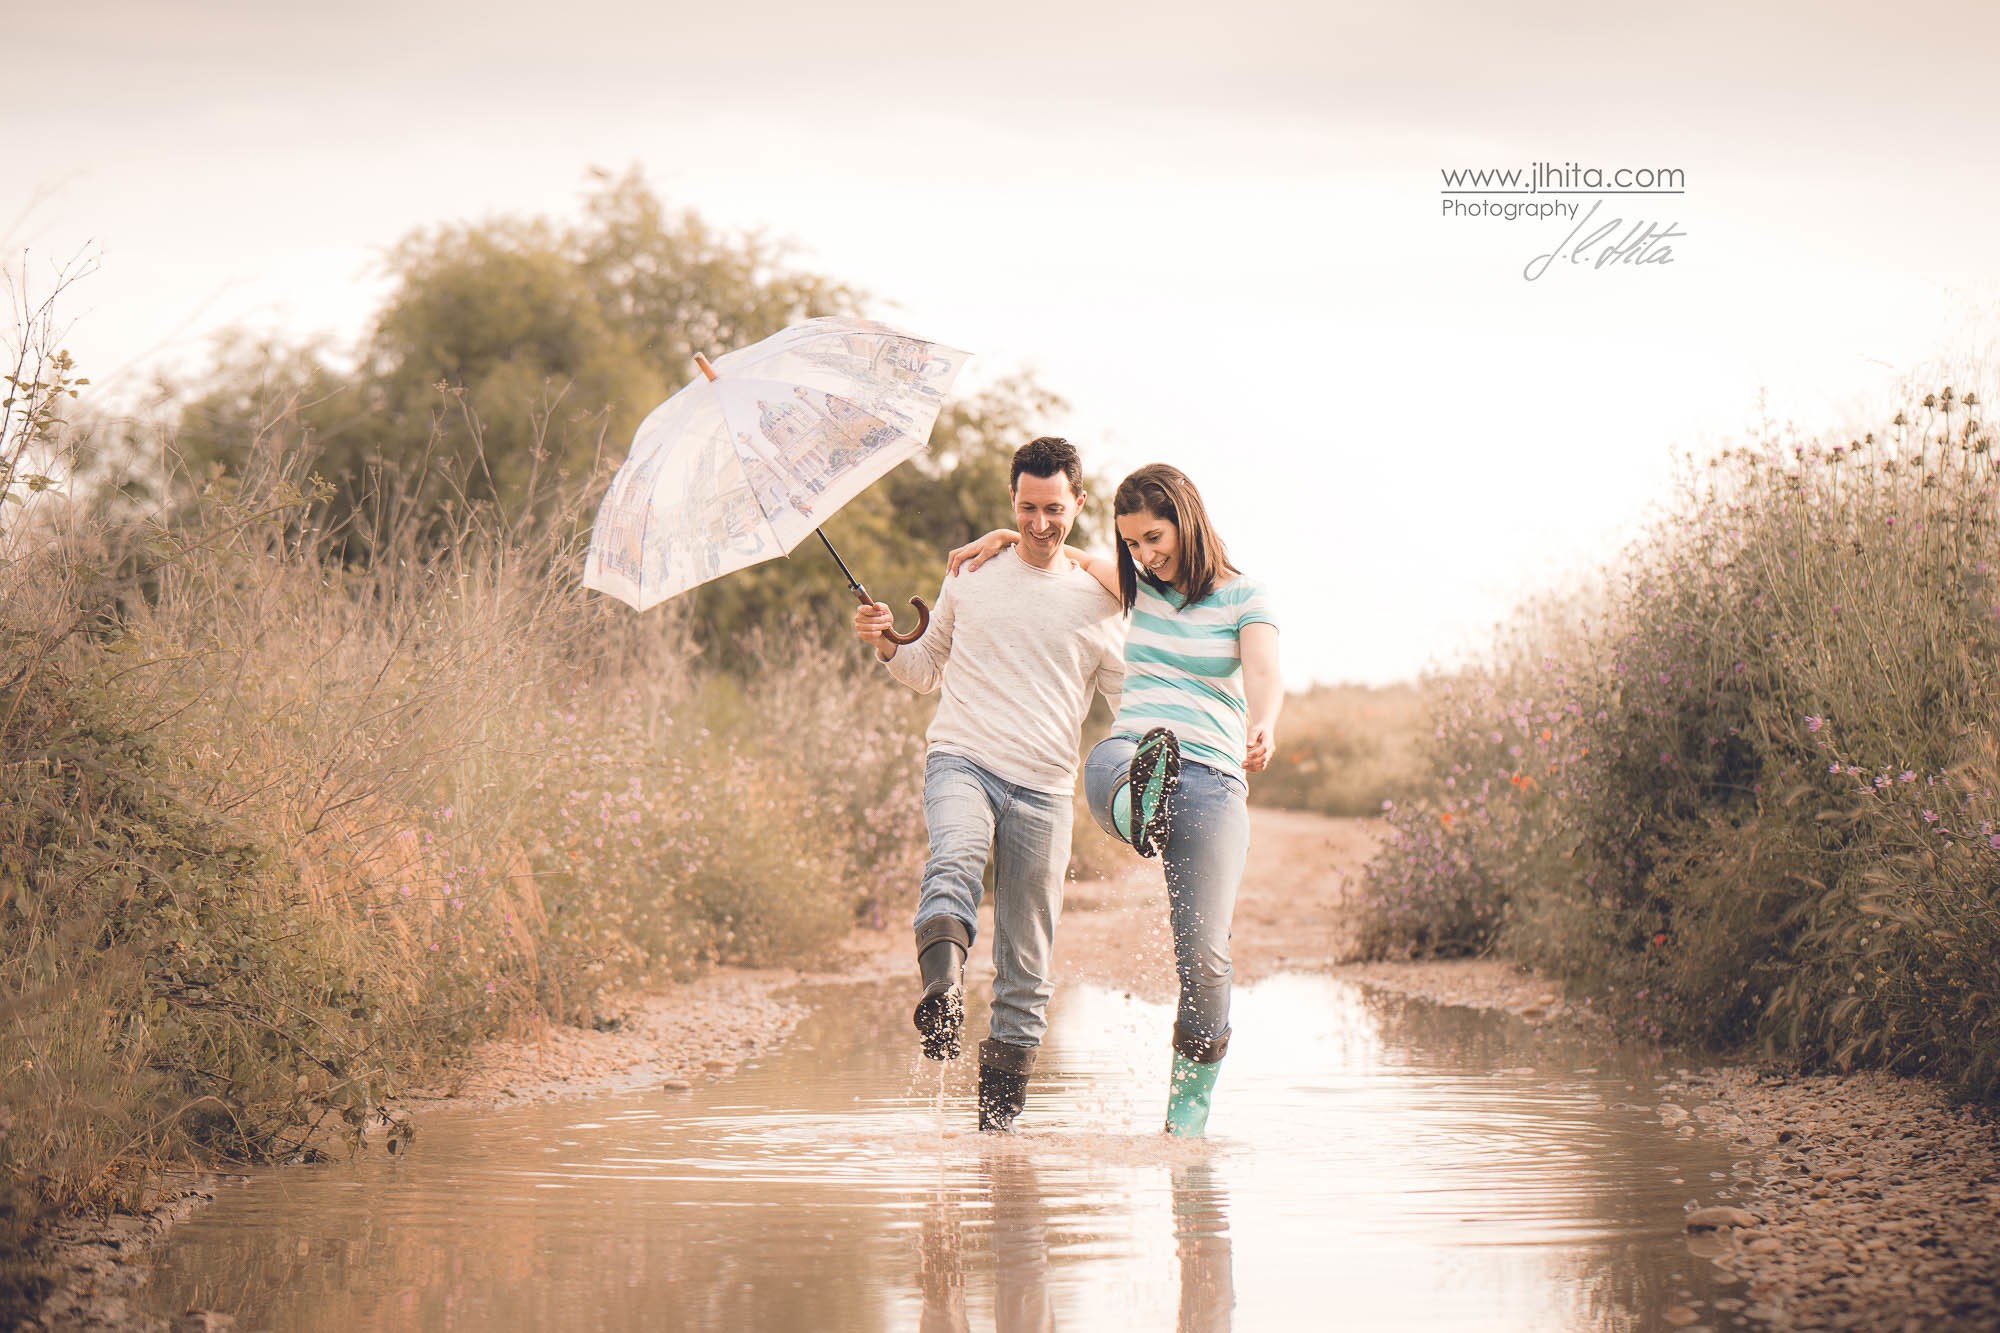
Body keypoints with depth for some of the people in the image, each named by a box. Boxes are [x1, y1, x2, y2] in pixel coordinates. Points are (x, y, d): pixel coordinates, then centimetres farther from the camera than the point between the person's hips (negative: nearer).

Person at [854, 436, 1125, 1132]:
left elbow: (1129, 698, 16)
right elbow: (927, 669, 22)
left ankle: (998, 1109, 6)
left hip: (1043, 787, 1)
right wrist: (886, 644, 2)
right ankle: (941, 994, -55)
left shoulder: (1099, 599, 10)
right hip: (962, 757, -1)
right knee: (955, 858, -35)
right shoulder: (971, 575, 13)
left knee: (1026, 963, -1)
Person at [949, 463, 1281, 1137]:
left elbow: (1264, 676, -14)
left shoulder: (1245, 598, 4)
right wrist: (1004, 541, 24)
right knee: (1108, 766, -39)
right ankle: (1140, 814, -74)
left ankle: (1189, 1105, 4)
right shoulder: (1139, 586, 18)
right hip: (1129, 752, 3)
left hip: (1211, 778, -2)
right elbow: (1077, 559, 38)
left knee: (1202, 956, -9)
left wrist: (1263, 730, -36)